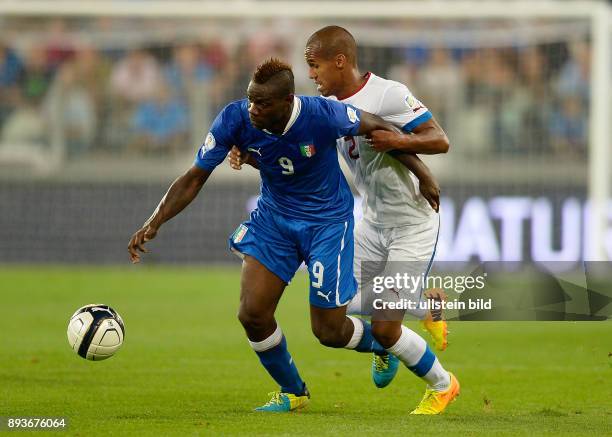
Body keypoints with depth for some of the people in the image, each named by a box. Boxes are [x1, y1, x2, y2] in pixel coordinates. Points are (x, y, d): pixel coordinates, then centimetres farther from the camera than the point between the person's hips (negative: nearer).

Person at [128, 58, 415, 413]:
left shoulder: (323, 115, -29)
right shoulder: (235, 119, -21)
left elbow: (382, 129, -12)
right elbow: (194, 178, -12)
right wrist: (154, 223, -23)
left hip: (328, 221, -3)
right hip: (273, 218, 3)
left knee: (328, 331, 0)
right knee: (252, 314, -8)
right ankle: (292, 393, 19)